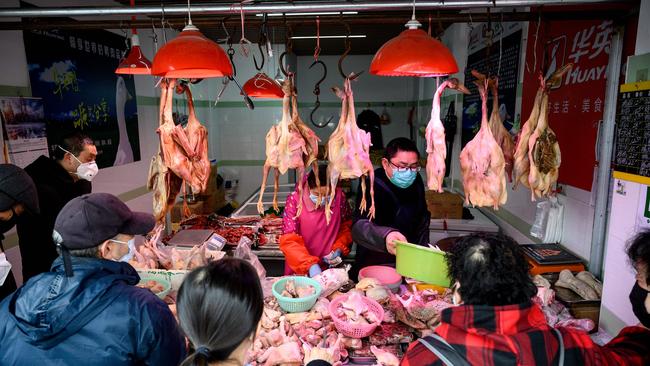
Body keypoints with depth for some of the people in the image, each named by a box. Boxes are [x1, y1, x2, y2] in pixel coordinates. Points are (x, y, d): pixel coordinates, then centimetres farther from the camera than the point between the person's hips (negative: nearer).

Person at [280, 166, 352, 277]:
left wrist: (339, 249, -5)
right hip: (299, 270, -1)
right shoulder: (294, 200, -12)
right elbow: (289, 241, -14)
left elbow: (346, 227, 10)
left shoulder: (339, 197, -5)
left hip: (330, 268, 1)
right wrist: (310, 265, -24)